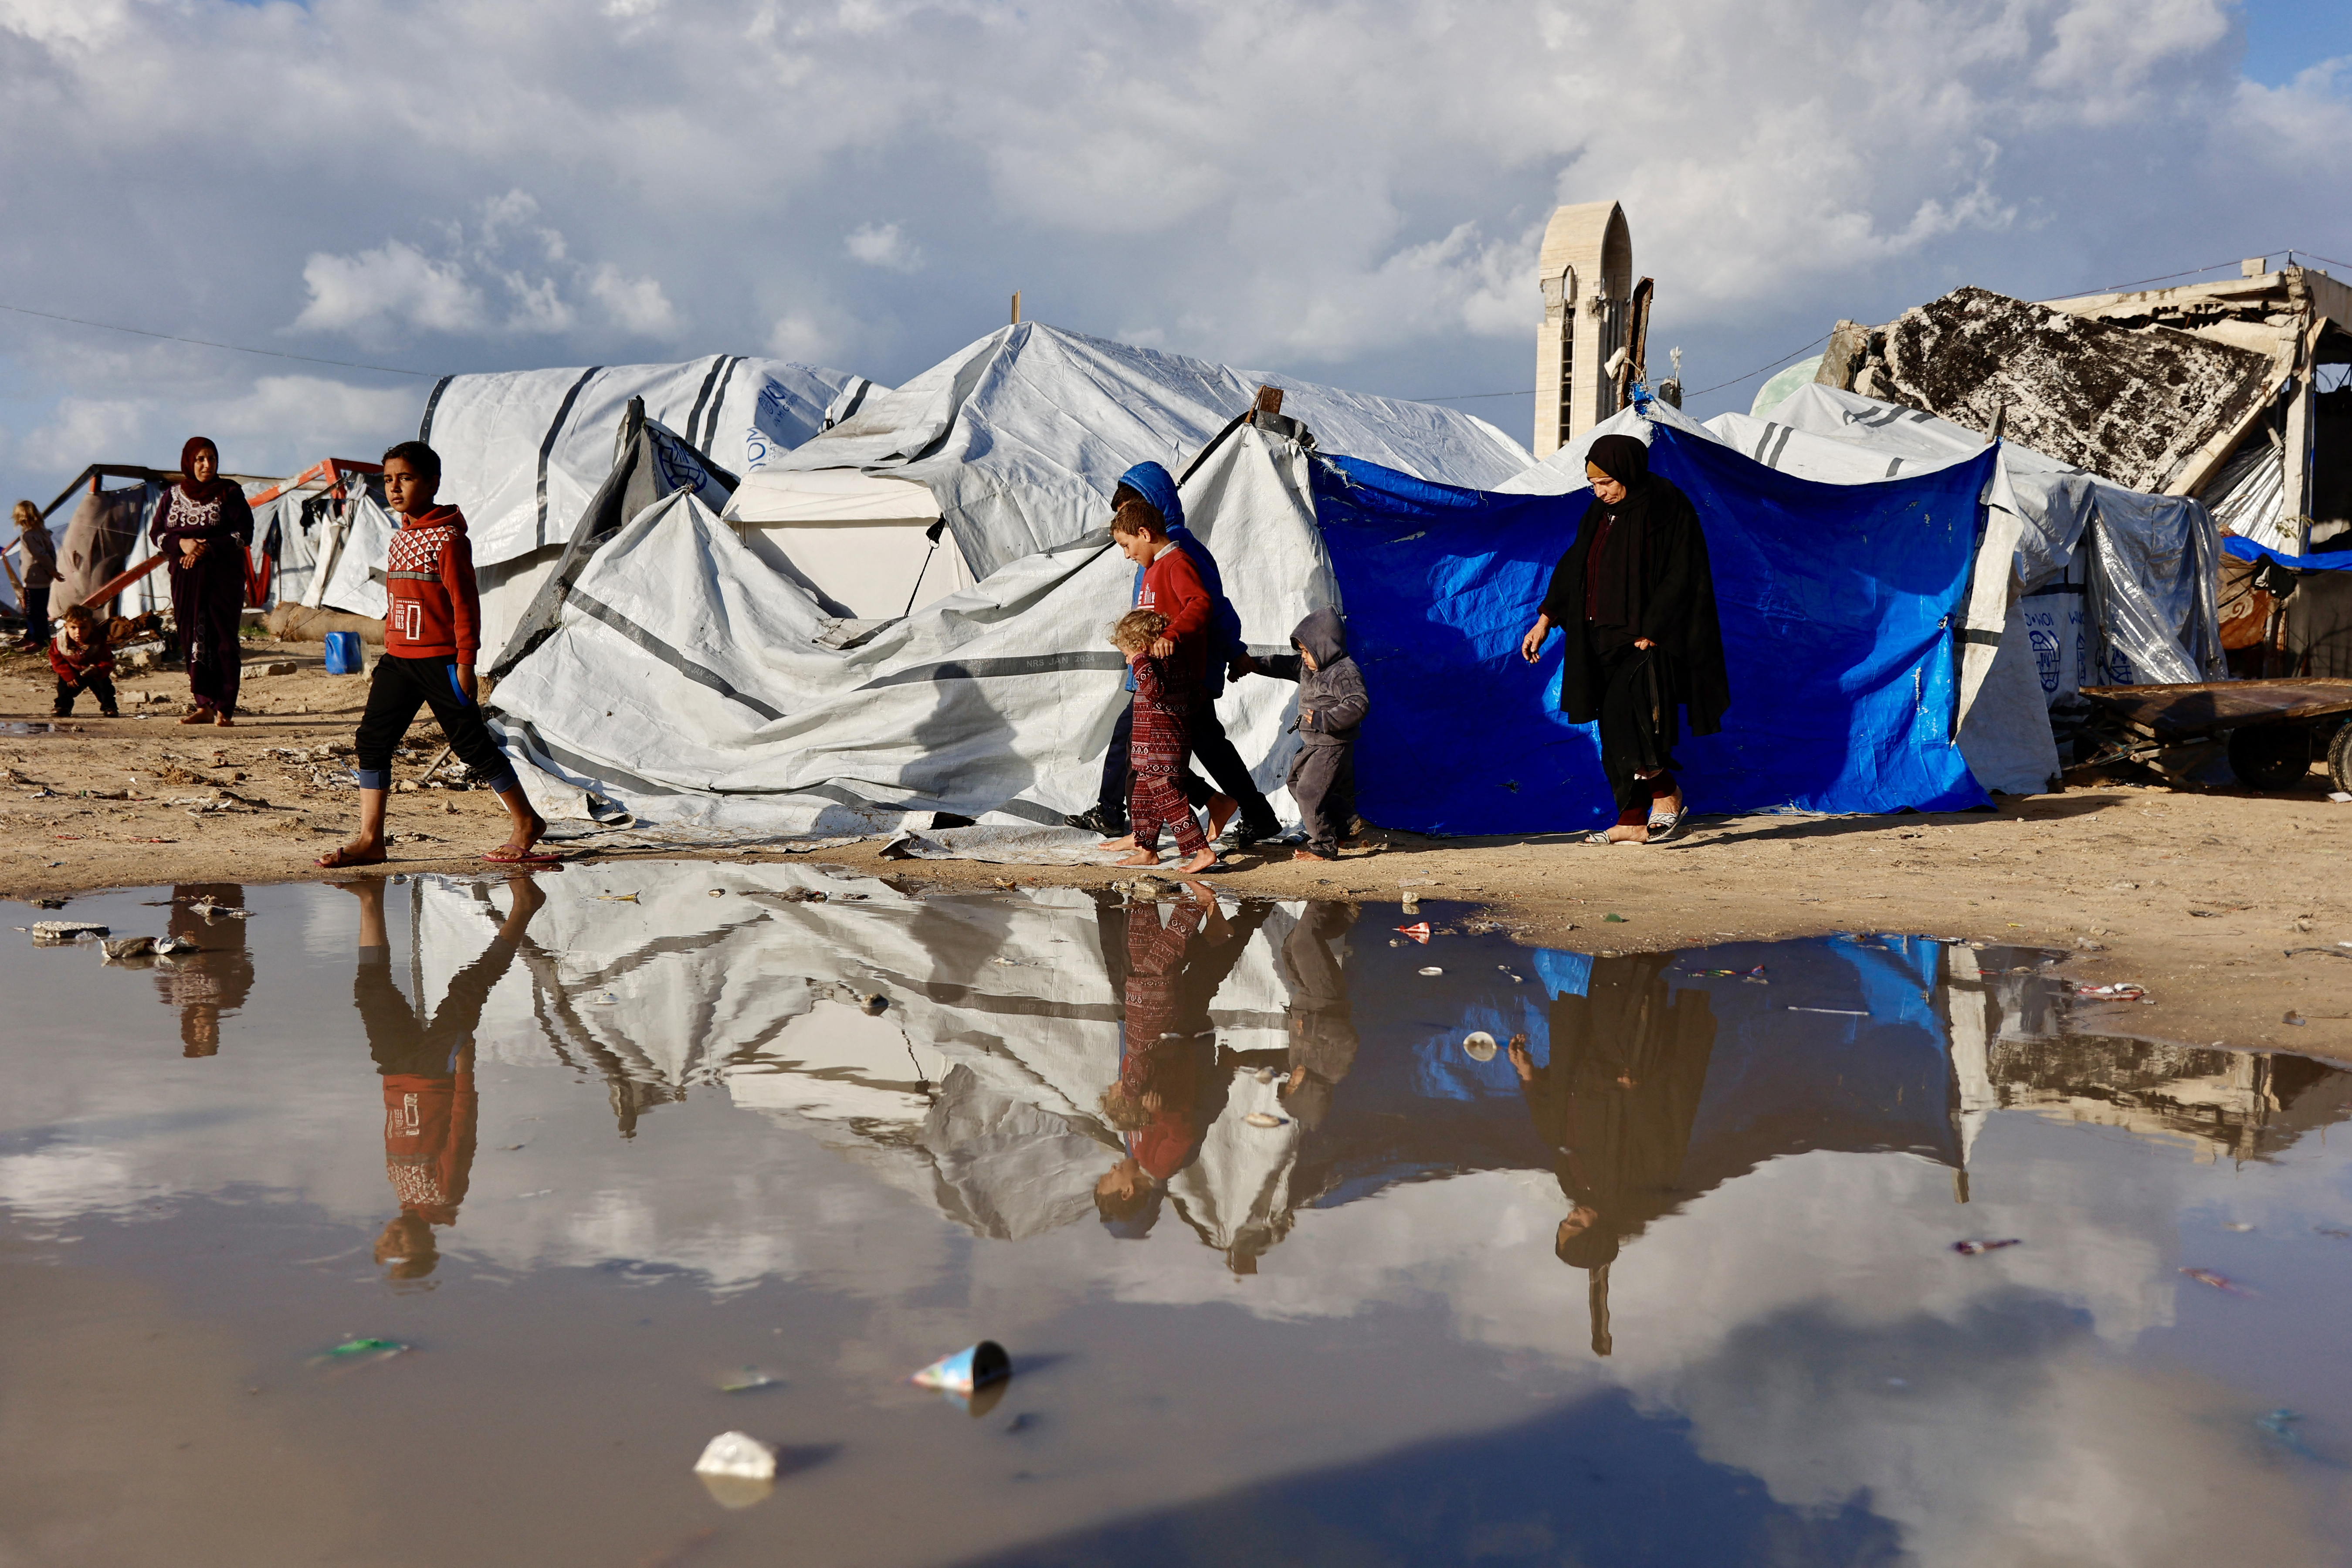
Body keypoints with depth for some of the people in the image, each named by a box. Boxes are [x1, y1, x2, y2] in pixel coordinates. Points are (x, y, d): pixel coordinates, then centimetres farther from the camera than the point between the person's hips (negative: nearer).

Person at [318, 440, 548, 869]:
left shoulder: (448, 538, -11)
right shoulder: (399, 539, 14)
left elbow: (465, 603, -13)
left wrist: (466, 661, -16)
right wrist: (384, 663, 21)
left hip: (439, 660, -8)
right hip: (398, 660, 8)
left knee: (471, 743, -2)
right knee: (371, 741, 2)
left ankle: (527, 822, 12)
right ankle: (370, 840, 6)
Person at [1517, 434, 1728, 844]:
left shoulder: (1667, 509, -11)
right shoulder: (1601, 512, 11)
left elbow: (1680, 578, -14)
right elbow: (1573, 567, 16)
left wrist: (1650, 634, -18)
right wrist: (1545, 620, 9)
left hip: (1649, 641, -7)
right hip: (1606, 640, 8)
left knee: (1627, 717, -19)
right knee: (1616, 733, 6)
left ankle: (1667, 794, 1)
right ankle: (1633, 823, 13)